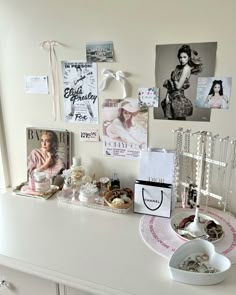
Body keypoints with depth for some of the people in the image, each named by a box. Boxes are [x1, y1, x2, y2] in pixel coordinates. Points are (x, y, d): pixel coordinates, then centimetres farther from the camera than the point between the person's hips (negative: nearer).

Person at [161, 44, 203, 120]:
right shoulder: (178, 67, 12)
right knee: (170, 118, 11)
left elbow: (178, 86, -15)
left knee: (180, 118, 0)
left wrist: (173, 79, 1)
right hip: (171, 97, 7)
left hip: (178, 98, -7)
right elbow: (169, 85, 10)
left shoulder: (187, 68, -9)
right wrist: (167, 95, -1)